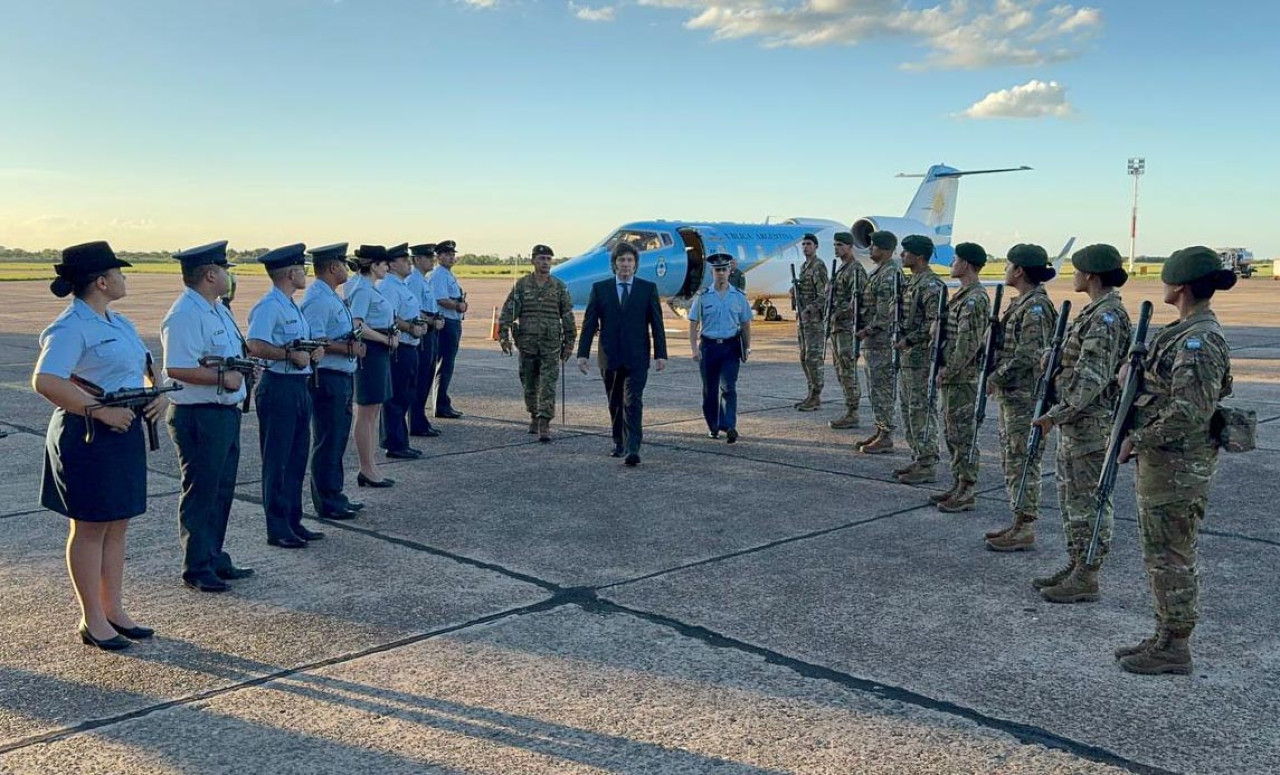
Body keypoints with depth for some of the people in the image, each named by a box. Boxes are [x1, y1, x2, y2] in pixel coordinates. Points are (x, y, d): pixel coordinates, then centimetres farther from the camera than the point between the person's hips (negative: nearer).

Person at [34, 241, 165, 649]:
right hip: (88, 437, -9)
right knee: (90, 527, 2)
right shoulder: (70, 328, -15)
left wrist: (159, 395, 3)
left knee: (117, 525, 14)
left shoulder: (119, 323, 14)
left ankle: (114, 610, 25)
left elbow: (146, 367, 24)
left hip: (124, 432, 9)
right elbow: (45, 381, -26)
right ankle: (92, 620, 13)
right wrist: (101, 410, -26)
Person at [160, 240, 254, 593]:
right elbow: (176, 369, -26)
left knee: (222, 490, 18)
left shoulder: (219, 309, 13)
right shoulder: (185, 315, -18)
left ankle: (215, 558, 31)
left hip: (226, 412, 10)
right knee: (200, 494, 1)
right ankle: (197, 568, 13)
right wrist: (223, 378, -22)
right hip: (199, 417, -10)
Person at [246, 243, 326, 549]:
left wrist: (315, 350, 3)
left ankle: (293, 521, 25)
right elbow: (255, 347, -27)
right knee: (277, 461, 0)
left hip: (299, 386, 10)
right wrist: (291, 355, -20)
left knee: (297, 457, 15)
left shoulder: (293, 306, 17)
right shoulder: (268, 307, -14)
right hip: (278, 388, -10)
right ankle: (278, 529, 8)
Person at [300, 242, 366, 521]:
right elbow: (313, 341, -25)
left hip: (342, 377, 10)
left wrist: (354, 342, 7)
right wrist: (350, 349, -19)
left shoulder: (331, 297, 17)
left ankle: (334, 495, 28)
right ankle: (326, 503, 7)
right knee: (328, 441, -2)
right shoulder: (318, 299, -16)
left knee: (338, 438, 17)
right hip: (327, 378, -10)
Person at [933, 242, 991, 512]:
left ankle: (966, 493, 4)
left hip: (964, 378, -10)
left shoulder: (975, 299, -18)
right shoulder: (963, 296, 14)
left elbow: (969, 344, -23)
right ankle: (958, 486, 23)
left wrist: (948, 371, -17)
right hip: (953, 378, 10)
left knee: (963, 435, -3)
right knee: (951, 434, 15)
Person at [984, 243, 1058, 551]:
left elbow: (1027, 357, -23)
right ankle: (1019, 521, 23)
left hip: (1025, 396, -10)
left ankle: (1025, 529, 2)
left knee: (1023, 460, -4)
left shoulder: (1036, 307, -17)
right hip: (1010, 395, 10)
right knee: (1011, 459, 14)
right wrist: (996, 378, 9)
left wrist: (995, 378, -15)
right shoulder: (1020, 303, 14)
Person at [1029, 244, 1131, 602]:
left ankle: (1087, 578, 7)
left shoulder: (1108, 318, -19)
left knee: (1090, 501, -1)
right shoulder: (1094, 312, 13)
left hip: (1092, 425, -10)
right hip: (1075, 423, 10)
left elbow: (1090, 380, -24)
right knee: (1070, 495, 17)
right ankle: (1075, 565, 27)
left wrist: (1055, 415, -21)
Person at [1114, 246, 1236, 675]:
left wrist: (1138, 440, -18)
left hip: (1177, 466, -10)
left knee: (1170, 557, 0)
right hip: (1163, 462, 10)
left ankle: (1174, 648, 11)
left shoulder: (1198, 342, -20)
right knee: (1162, 554, 17)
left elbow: (1189, 412, -25)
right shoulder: (1184, 332, 12)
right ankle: (1166, 637, 28)